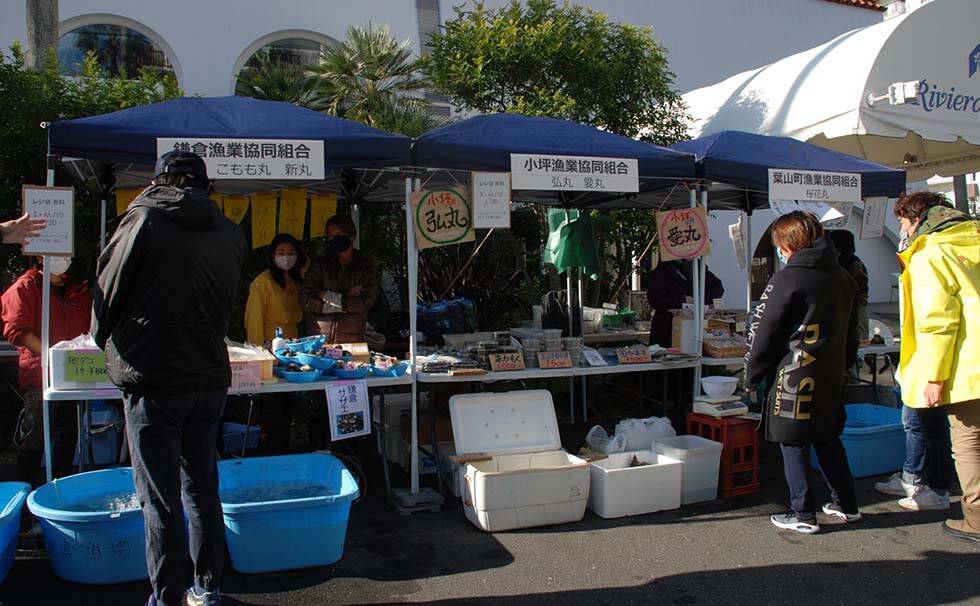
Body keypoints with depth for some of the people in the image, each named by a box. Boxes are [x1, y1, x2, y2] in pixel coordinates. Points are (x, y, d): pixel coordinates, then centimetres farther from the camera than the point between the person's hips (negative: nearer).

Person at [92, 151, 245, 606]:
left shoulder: (144, 220, -8)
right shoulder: (231, 233, 4)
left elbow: (108, 291, -1)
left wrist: (106, 340, 17)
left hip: (153, 379, -5)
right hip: (210, 376, 5)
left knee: (159, 496, 3)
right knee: (202, 486, 16)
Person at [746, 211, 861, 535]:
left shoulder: (786, 280, -14)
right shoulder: (842, 278, 8)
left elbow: (762, 333, -11)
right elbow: (851, 332, 17)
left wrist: (752, 376, -2)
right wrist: (843, 364, 27)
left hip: (795, 377, -7)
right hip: (831, 376, 7)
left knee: (793, 444, 3)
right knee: (828, 439, 20)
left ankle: (803, 515, 8)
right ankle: (846, 504, 30)